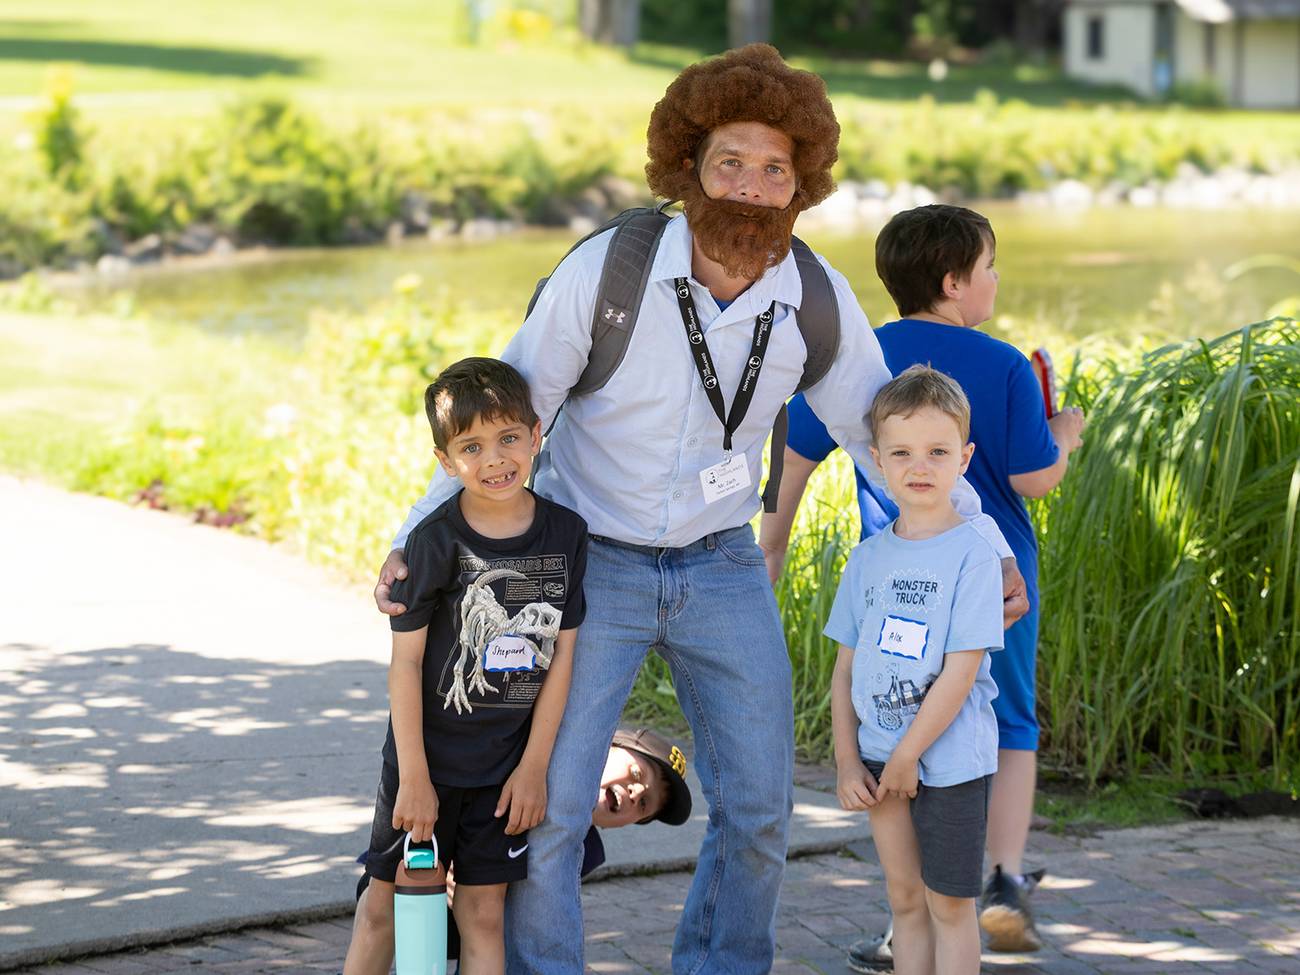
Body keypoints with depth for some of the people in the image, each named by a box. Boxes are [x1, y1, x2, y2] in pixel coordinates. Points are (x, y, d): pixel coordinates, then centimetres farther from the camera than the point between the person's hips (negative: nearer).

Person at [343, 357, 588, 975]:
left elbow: (561, 657, 0)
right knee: (388, 903, 8)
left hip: (507, 767, 2)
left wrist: (534, 766, -1)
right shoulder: (436, 541, -15)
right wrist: (413, 777, -12)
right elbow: (405, 661, -11)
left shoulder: (565, 535, -5)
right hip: (427, 760, -2)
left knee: (483, 913, 7)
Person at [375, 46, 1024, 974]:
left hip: (723, 567, 3)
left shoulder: (820, 304, -11)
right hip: (589, 563, -3)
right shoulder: (606, 270, -21)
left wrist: (986, 544, -4)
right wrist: (419, 538, -23)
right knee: (545, 812, -9)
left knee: (758, 810, 7)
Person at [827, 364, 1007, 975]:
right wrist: (847, 761, 3)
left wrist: (908, 755, -13)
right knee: (904, 900, 12)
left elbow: (961, 671, -15)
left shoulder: (972, 556, -11)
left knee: (949, 905, 3)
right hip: (881, 759, 5)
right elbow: (846, 668, 10)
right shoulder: (868, 559, 6)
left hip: (949, 758, -5)